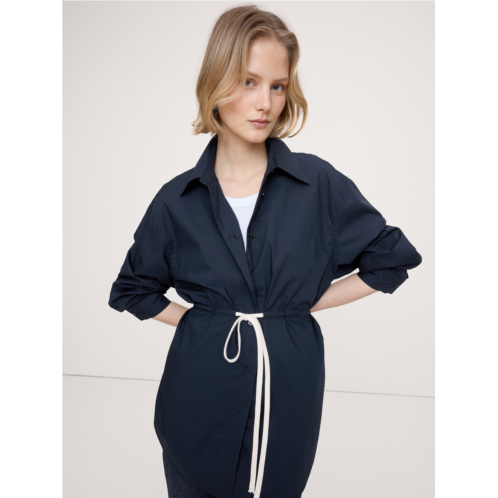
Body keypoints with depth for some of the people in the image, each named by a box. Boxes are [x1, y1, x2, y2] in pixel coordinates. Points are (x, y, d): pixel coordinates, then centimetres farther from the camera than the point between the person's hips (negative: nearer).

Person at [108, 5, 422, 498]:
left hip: (289, 390, 0)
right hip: (200, 392, 1)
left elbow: (393, 258, 4)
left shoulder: (319, 183, -5)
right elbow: (132, 288, 12)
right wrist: (195, 319, 1)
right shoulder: (178, 200, -2)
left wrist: (307, 301, 1)